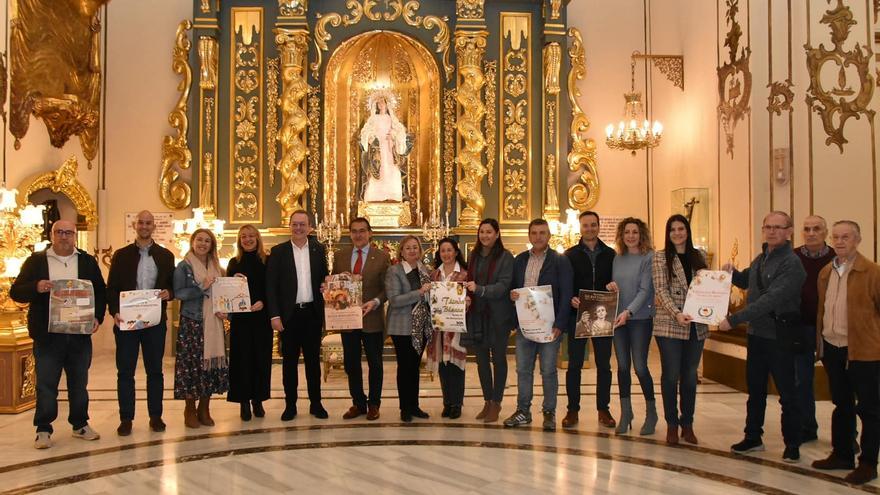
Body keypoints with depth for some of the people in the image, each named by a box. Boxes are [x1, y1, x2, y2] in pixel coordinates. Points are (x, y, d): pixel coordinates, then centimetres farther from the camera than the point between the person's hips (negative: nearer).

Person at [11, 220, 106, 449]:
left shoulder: (88, 261, 8)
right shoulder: (36, 261, 3)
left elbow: (100, 292, 9)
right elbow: (15, 292, -1)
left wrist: (97, 316, -6)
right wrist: (36, 288, -21)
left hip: (80, 334, 2)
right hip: (47, 335, -2)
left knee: (79, 383, 12)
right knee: (46, 384, 2)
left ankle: (80, 424, 24)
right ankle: (43, 429, 12)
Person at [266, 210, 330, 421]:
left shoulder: (318, 249, 6)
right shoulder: (278, 251, 0)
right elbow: (271, 285, -3)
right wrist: (275, 315, -9)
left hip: (312, 313, 2)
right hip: (289, 314, -1)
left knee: (313, 359, 9)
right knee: (289, 360, 6)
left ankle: (316, 403, 18)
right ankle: (290, 404, 16)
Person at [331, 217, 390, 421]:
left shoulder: (382, 257, -3)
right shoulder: (340, 255, 6)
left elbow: (387, 288, -4)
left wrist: (375, 302, -20)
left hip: (372, 319, -3)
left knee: (375, 364, 9)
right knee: (351, 364, 11)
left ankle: (374, 404, 23)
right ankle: (358, 403, 25)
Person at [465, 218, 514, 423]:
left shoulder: (505, 257, -7)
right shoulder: (474, 256, 9)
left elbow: (503, 285, -15)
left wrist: (479, 289, -27)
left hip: (498, 316, -5)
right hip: (477, 314, 5)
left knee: (498, 358, 6)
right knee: (481, 359, 10)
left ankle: (496, 403, 15)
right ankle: (487, 401, 22)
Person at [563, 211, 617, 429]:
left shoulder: (610, 254, 7)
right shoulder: (570, 254, 4)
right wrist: (571, 299, -19)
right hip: (577, 315, -1)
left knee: (604, 364, 8)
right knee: (574, 364, 4)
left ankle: (603, 409, 18)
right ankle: (573, 410, 11)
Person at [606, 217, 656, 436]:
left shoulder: (648, 258, -5)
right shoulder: (618, 258, 10)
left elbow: (645, 290, -13)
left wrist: (628, 312, -23)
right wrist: (611, 286, -5)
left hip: (640, 318, -5)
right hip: (618, 318, 5)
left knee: (640, 367, -5)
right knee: (622, 366, 6)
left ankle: (651, 413, 13)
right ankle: (625, 413, 17)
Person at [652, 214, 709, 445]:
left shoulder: (698, 257, 12)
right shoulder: (660, 257, 0)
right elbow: (661, 290, -8)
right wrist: (677, 314, -21)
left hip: (696, 326, 4)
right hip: (669, 325, -4)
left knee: (690, 376, 10)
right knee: (671, 376, 1)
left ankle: (687, 424, 20)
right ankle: (672, 424, 14)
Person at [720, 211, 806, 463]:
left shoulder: (791, 264, -18)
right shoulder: (760, 258, 9)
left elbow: (771, 300, -27)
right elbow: (746, 281, 26)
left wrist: (734, 319, -28)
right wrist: (732, 272, 2)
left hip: (779, 336, -8)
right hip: (756, 333, 8)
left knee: (787, 393, 4)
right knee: (755, 389, 16)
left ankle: (792, 444, 18)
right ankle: (753, 437, 29)